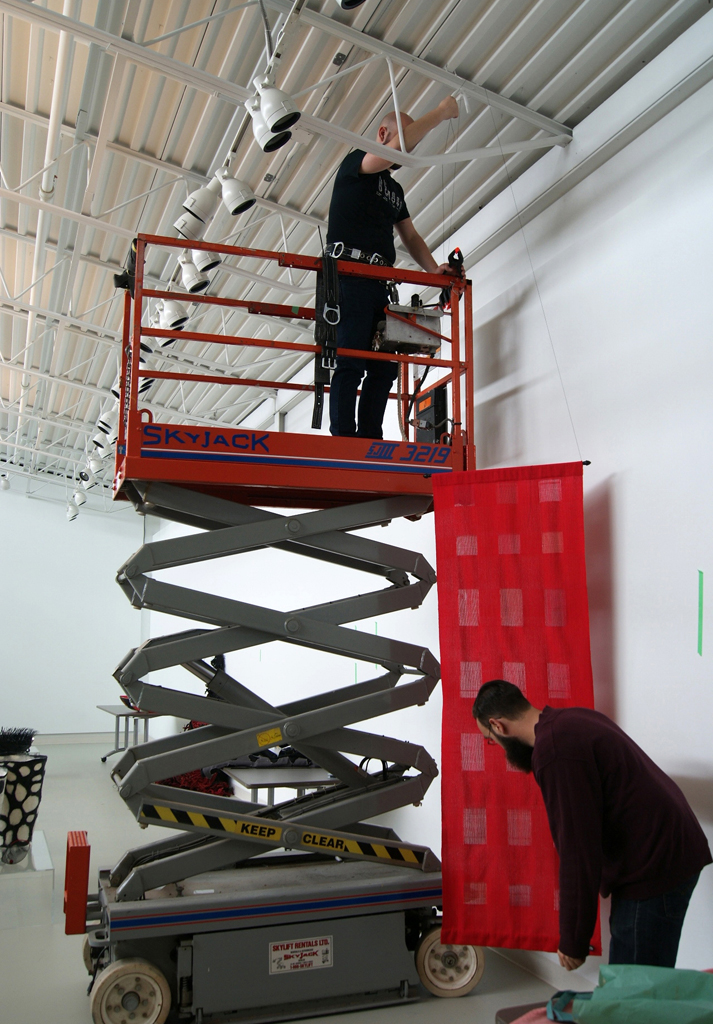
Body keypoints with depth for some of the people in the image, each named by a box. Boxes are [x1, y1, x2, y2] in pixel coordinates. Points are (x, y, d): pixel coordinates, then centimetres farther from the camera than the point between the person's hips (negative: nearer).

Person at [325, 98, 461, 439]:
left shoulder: (395, 190, 28)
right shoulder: (355, 162, 5)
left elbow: (411, 237, 23)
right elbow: (396, 149, -14)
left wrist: (433, 268, 5)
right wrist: (440, 113, -7)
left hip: (380, 283, 8)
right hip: (350, 275, -8)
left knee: (385, 365, 0)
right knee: (351, 361, -14)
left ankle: (370, 440, 1)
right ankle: (343, 439, -15)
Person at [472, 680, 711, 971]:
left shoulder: (554, 752, -24)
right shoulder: (571, 719, 6)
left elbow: (578, 852, -23)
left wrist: (573, 942, -13)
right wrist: (530, 761, 29)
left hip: (654, 868, -10)